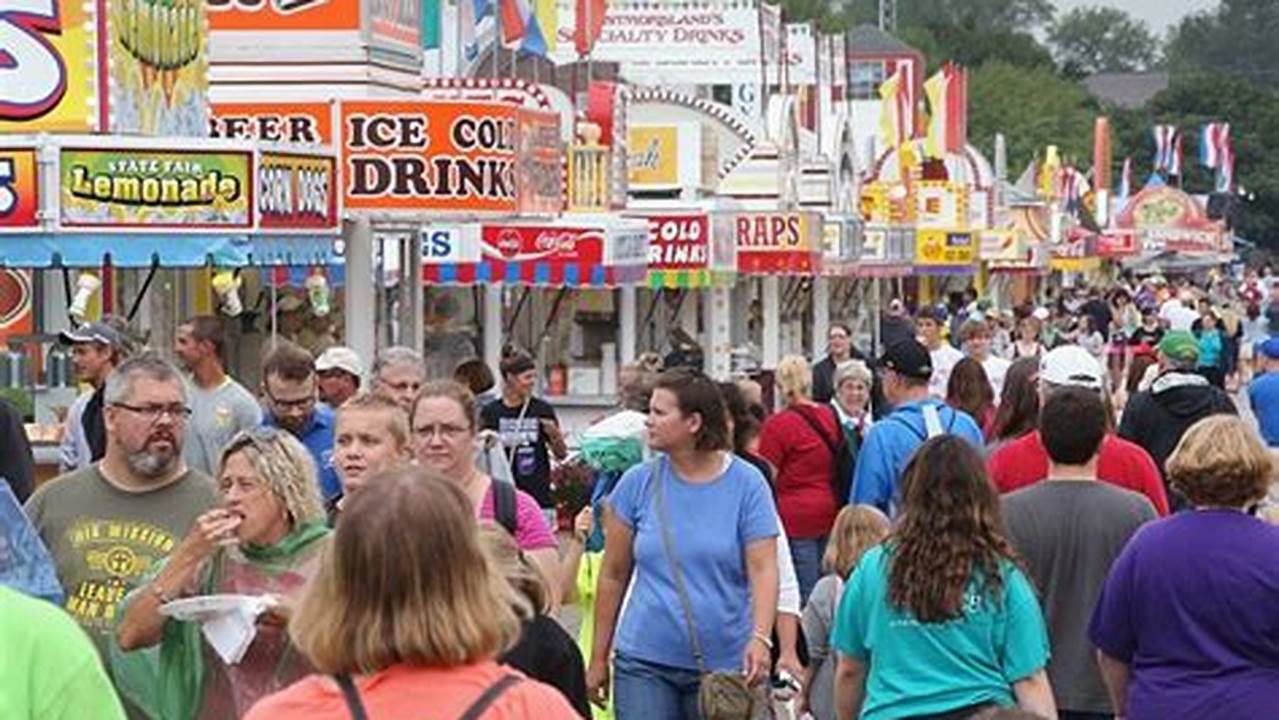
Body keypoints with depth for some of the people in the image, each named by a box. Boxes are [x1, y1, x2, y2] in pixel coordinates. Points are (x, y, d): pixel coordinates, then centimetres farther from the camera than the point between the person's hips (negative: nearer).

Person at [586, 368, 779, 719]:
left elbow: (763, 569, -9)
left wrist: (760, 637, -26)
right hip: (645, 663, 1)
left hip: (725, 664, -1)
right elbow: (613, 575, 8)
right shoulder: (638, 483, 2)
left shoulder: (746, 484, -2)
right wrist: (599, 658, 9)